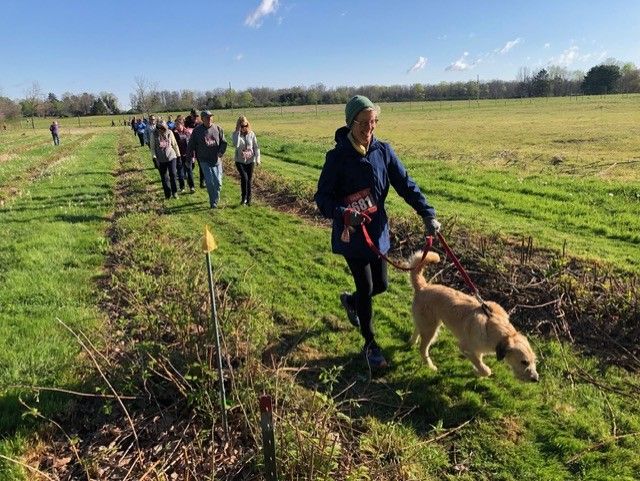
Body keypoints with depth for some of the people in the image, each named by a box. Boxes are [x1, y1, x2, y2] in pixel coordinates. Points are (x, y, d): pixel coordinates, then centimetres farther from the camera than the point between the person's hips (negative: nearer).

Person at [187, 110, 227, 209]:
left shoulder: (217, 128, 1)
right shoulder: (197, 130, -3)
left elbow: (224, 142, 4)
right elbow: (191, 145, 4)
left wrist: (221, 152, -12)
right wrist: (190, 157, 3)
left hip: (216, 160, 2)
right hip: (205, 160, -2)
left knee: (218, 182, 2)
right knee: (209, 182, -8)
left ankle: (215, 201, 21)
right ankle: (212, 201, 8)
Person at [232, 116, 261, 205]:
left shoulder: (251, 134, -2)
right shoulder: (235, 134, -6)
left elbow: (256, 147, 3)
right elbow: (236, 145, -25)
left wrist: (258, 159, -3)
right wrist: (238, 132, -24)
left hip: (250, 160, 2)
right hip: (240, 161, -2)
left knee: (249, 180, 4)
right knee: (244, 178, -19)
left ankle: (248, 200, 16)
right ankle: (244, 198, -3)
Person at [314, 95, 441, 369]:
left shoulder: (383, 151, -2)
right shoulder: (337, 157, -13)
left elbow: (406, 184, -2)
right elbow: (322, 197, -13)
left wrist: (427, 214, -11)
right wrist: (344, 214, -32)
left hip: (378, 231, 5)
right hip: (351, 235, -4)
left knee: (381, 285, 14)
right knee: (366, 287, 1)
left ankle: (350, 301, 48)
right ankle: (370, 345, 21)